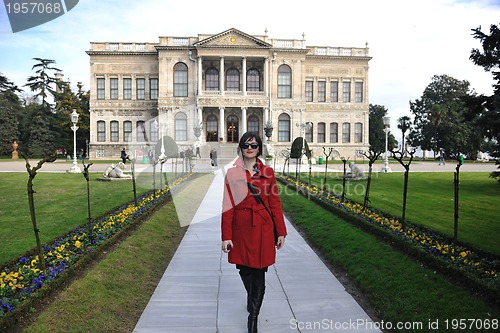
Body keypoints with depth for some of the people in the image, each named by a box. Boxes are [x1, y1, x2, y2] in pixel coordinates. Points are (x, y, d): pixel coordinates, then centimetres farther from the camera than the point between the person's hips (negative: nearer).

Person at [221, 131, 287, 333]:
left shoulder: (268, 172, 2)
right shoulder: (232, 173, -1)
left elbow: (275, 203, 4)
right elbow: (228, 207, -2)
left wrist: (281, 232, 2)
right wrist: (226, 237, -5)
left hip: (263, 229, 0)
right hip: (241, 229, 0)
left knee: (259, 273, 2)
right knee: (244, 270, 13)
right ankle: (252, 300, 44)